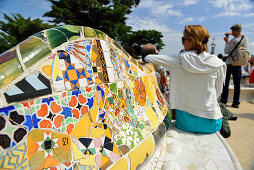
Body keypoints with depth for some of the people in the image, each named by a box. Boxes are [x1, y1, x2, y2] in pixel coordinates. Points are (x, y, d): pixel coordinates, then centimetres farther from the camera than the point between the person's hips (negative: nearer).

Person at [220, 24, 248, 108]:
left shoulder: (233, 41, -17)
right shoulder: (245, 39, 4)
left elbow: (226, 51, -6)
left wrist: (227, 42, 5)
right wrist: (232, 34, 20)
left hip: (230, 64, -6)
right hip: (239, 65, 6)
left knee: (225, 84, 3)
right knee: (237, 84, 9)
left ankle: (223, 101, 9)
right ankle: (236, 103, 15)